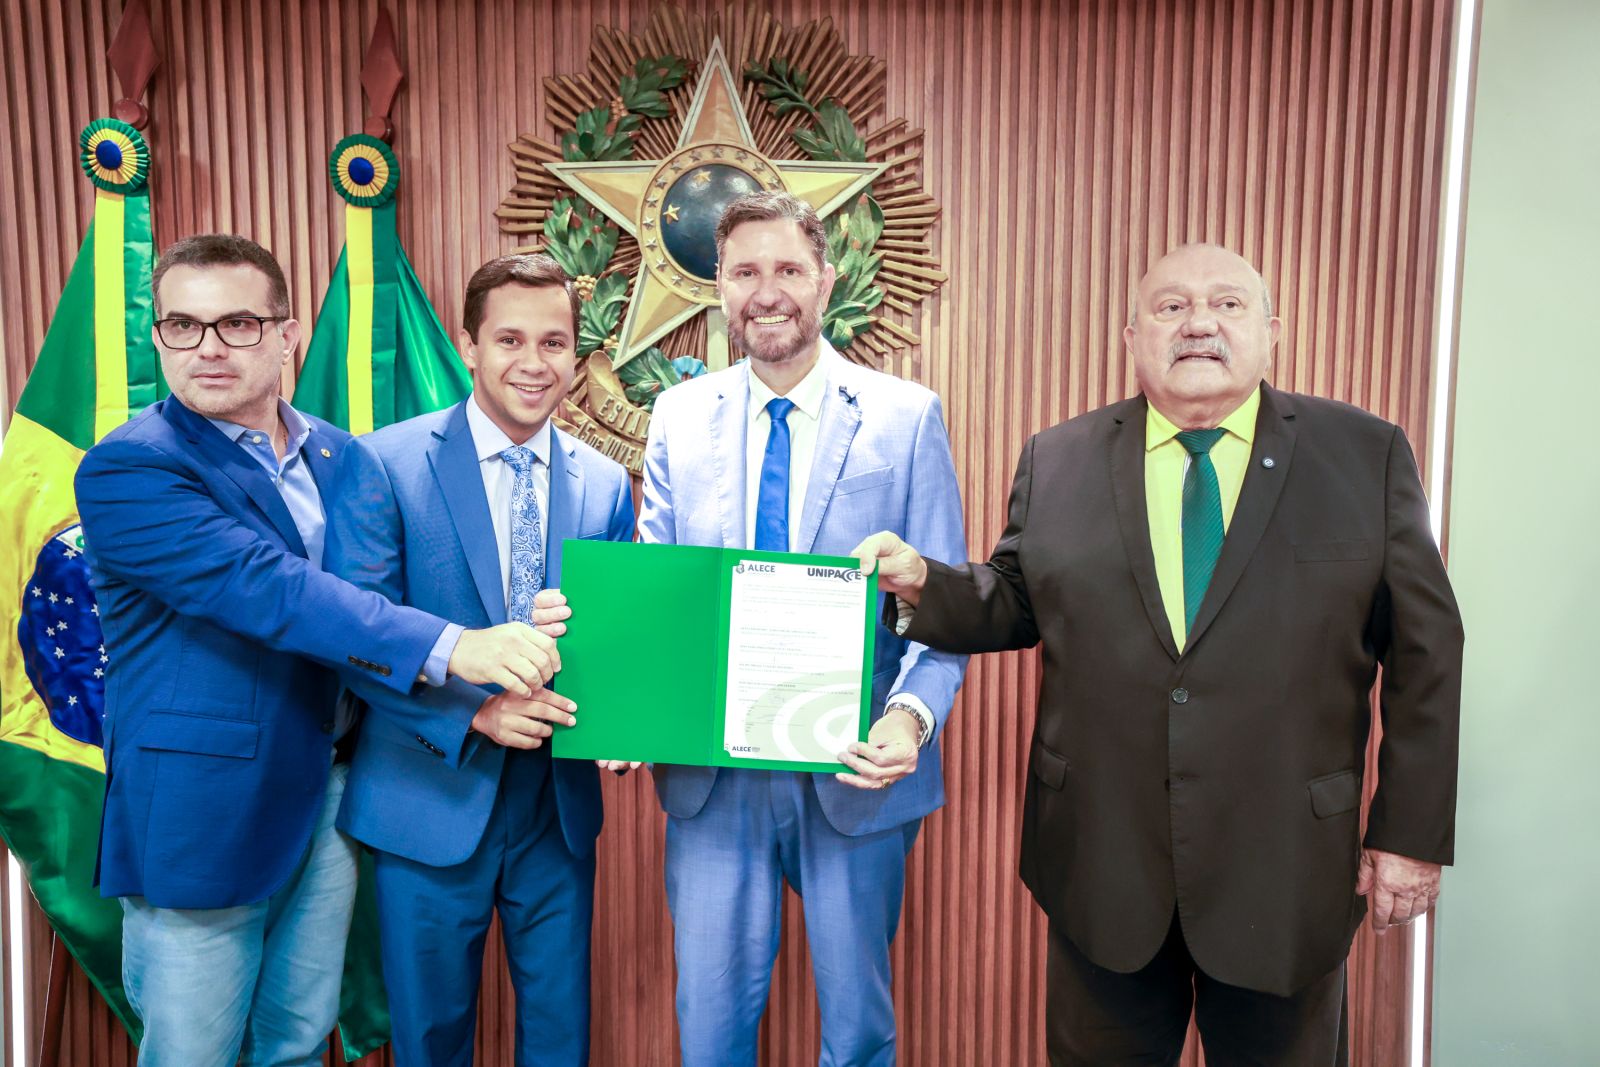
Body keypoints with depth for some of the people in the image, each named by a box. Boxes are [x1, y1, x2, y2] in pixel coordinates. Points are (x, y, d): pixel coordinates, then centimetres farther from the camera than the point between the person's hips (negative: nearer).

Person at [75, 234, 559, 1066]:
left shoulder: (338, 456, 6)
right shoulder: (127, 469, -14)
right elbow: (267, 589, -27)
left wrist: (473, 699, -1)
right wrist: (452, 649, -35)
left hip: (326, 801, 5)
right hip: (202, 818, -5)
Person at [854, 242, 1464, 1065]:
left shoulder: (1367, 455, -1)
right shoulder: (1057, 459, 2)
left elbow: (1425, 653, 0)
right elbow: (1014, 607, 7)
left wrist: (1412, 833, -2)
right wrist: (923, 584, -12)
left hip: (1285, 872, 0)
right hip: (1102, 867, 1)